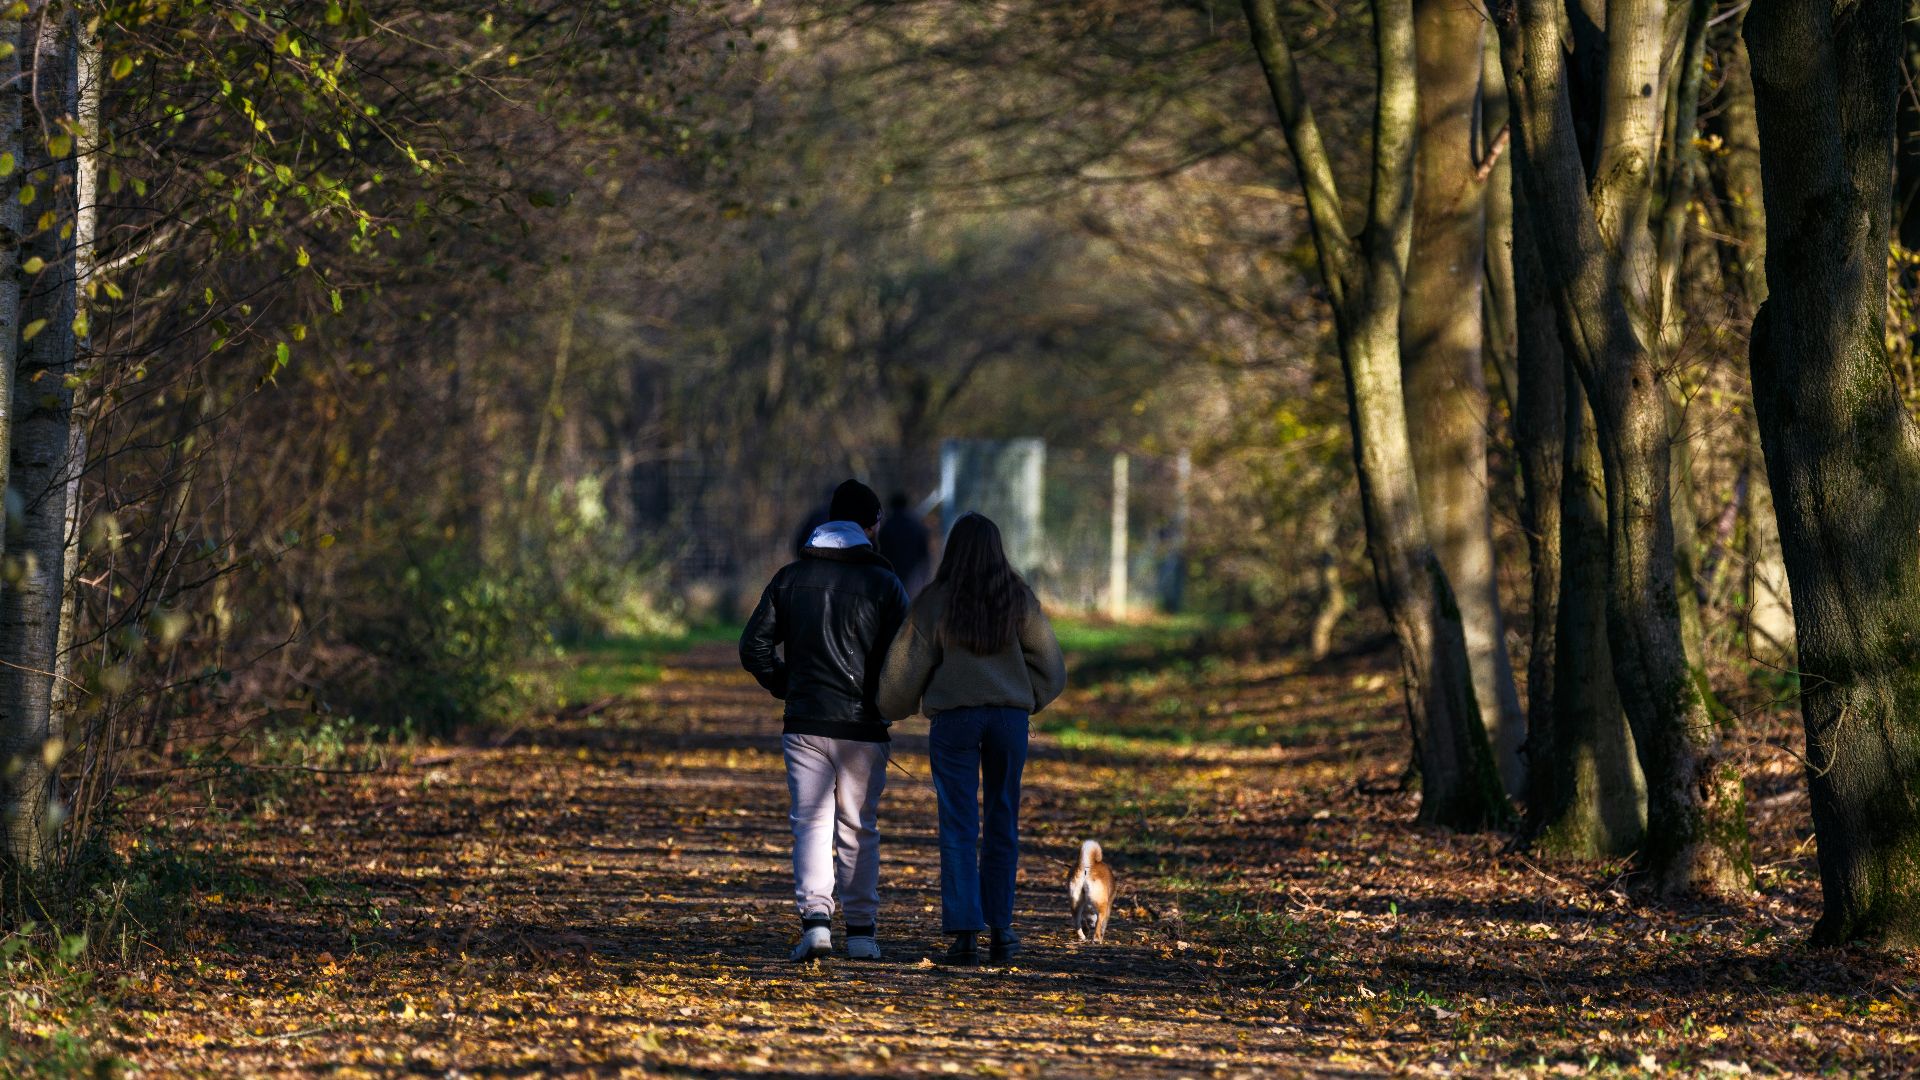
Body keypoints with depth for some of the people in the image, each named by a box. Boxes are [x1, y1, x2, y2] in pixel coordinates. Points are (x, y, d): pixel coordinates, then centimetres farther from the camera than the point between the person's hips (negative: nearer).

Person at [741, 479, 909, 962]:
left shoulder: (791, 577, 5)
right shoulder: (882, 582, -3)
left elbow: (754, 647, 5)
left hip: (805, 723, 1)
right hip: (863, 726, -1)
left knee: (811, 823, 2)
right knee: (859, 830, 7)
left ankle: (815, 917, -16)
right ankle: (860, 930, 8)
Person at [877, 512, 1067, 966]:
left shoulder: (935, 602, -5)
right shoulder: (1018, 599, 1)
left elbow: (906, 668, 0)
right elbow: (1048, 663, 6)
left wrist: (892, 710, 18)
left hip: (953, 718, -2)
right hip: (1010, 716, 2)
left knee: (958, 827, -1)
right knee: (1002, 824, 13)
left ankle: (965, 933, -10)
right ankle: (999, 929, 15)